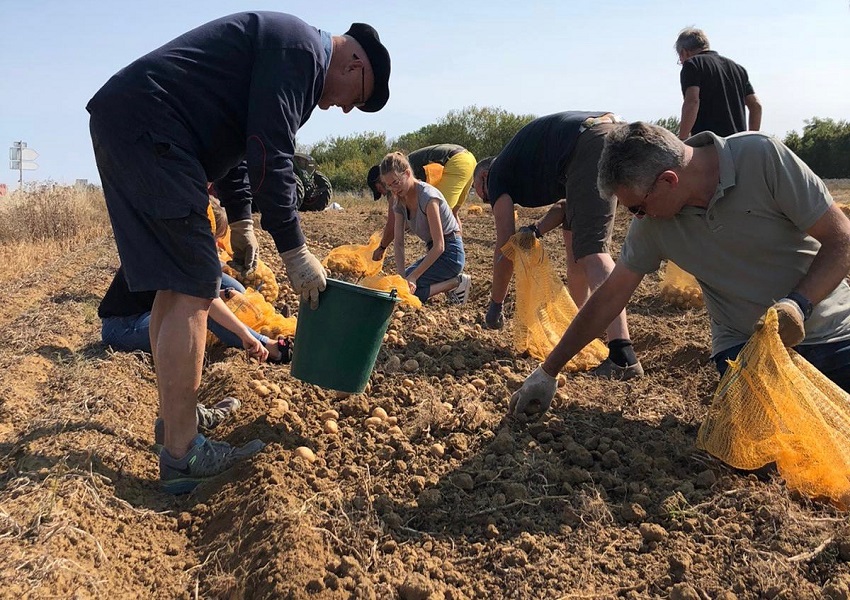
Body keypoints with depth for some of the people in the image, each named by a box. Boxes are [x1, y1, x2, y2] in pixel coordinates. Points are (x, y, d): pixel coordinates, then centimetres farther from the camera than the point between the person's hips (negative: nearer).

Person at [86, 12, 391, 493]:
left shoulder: (281, 43, 23)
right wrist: (295, 250, -11)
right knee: (192, 289, -12)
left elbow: (234, 135, 26)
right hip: (150, 131, -11)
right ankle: (182, 455, -8)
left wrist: (241, 219, 22)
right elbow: (269, 156, -17)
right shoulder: (302, 50, -9)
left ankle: (178, 412, 27)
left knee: (175, 284, 15)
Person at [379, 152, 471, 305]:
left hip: (450, 253, -9)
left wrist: (413, 276, -28)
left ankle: (456, 283, -7)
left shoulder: (427, 196, -23)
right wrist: (402, 275, -19)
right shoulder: (400, 201, 1)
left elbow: (439, 246, -26)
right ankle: (451, 281, 6)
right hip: (435, 252, 9)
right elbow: (398, 242, -4)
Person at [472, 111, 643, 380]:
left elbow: (504, 248, 10)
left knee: (591, 249, -14)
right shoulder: (528, 165, 35)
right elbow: (569, 205, 22)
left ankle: (623, 355, -25)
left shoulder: (497, 175, 13)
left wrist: (495, 304, 17)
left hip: (591, 143, -9)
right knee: (574, 236, 20)